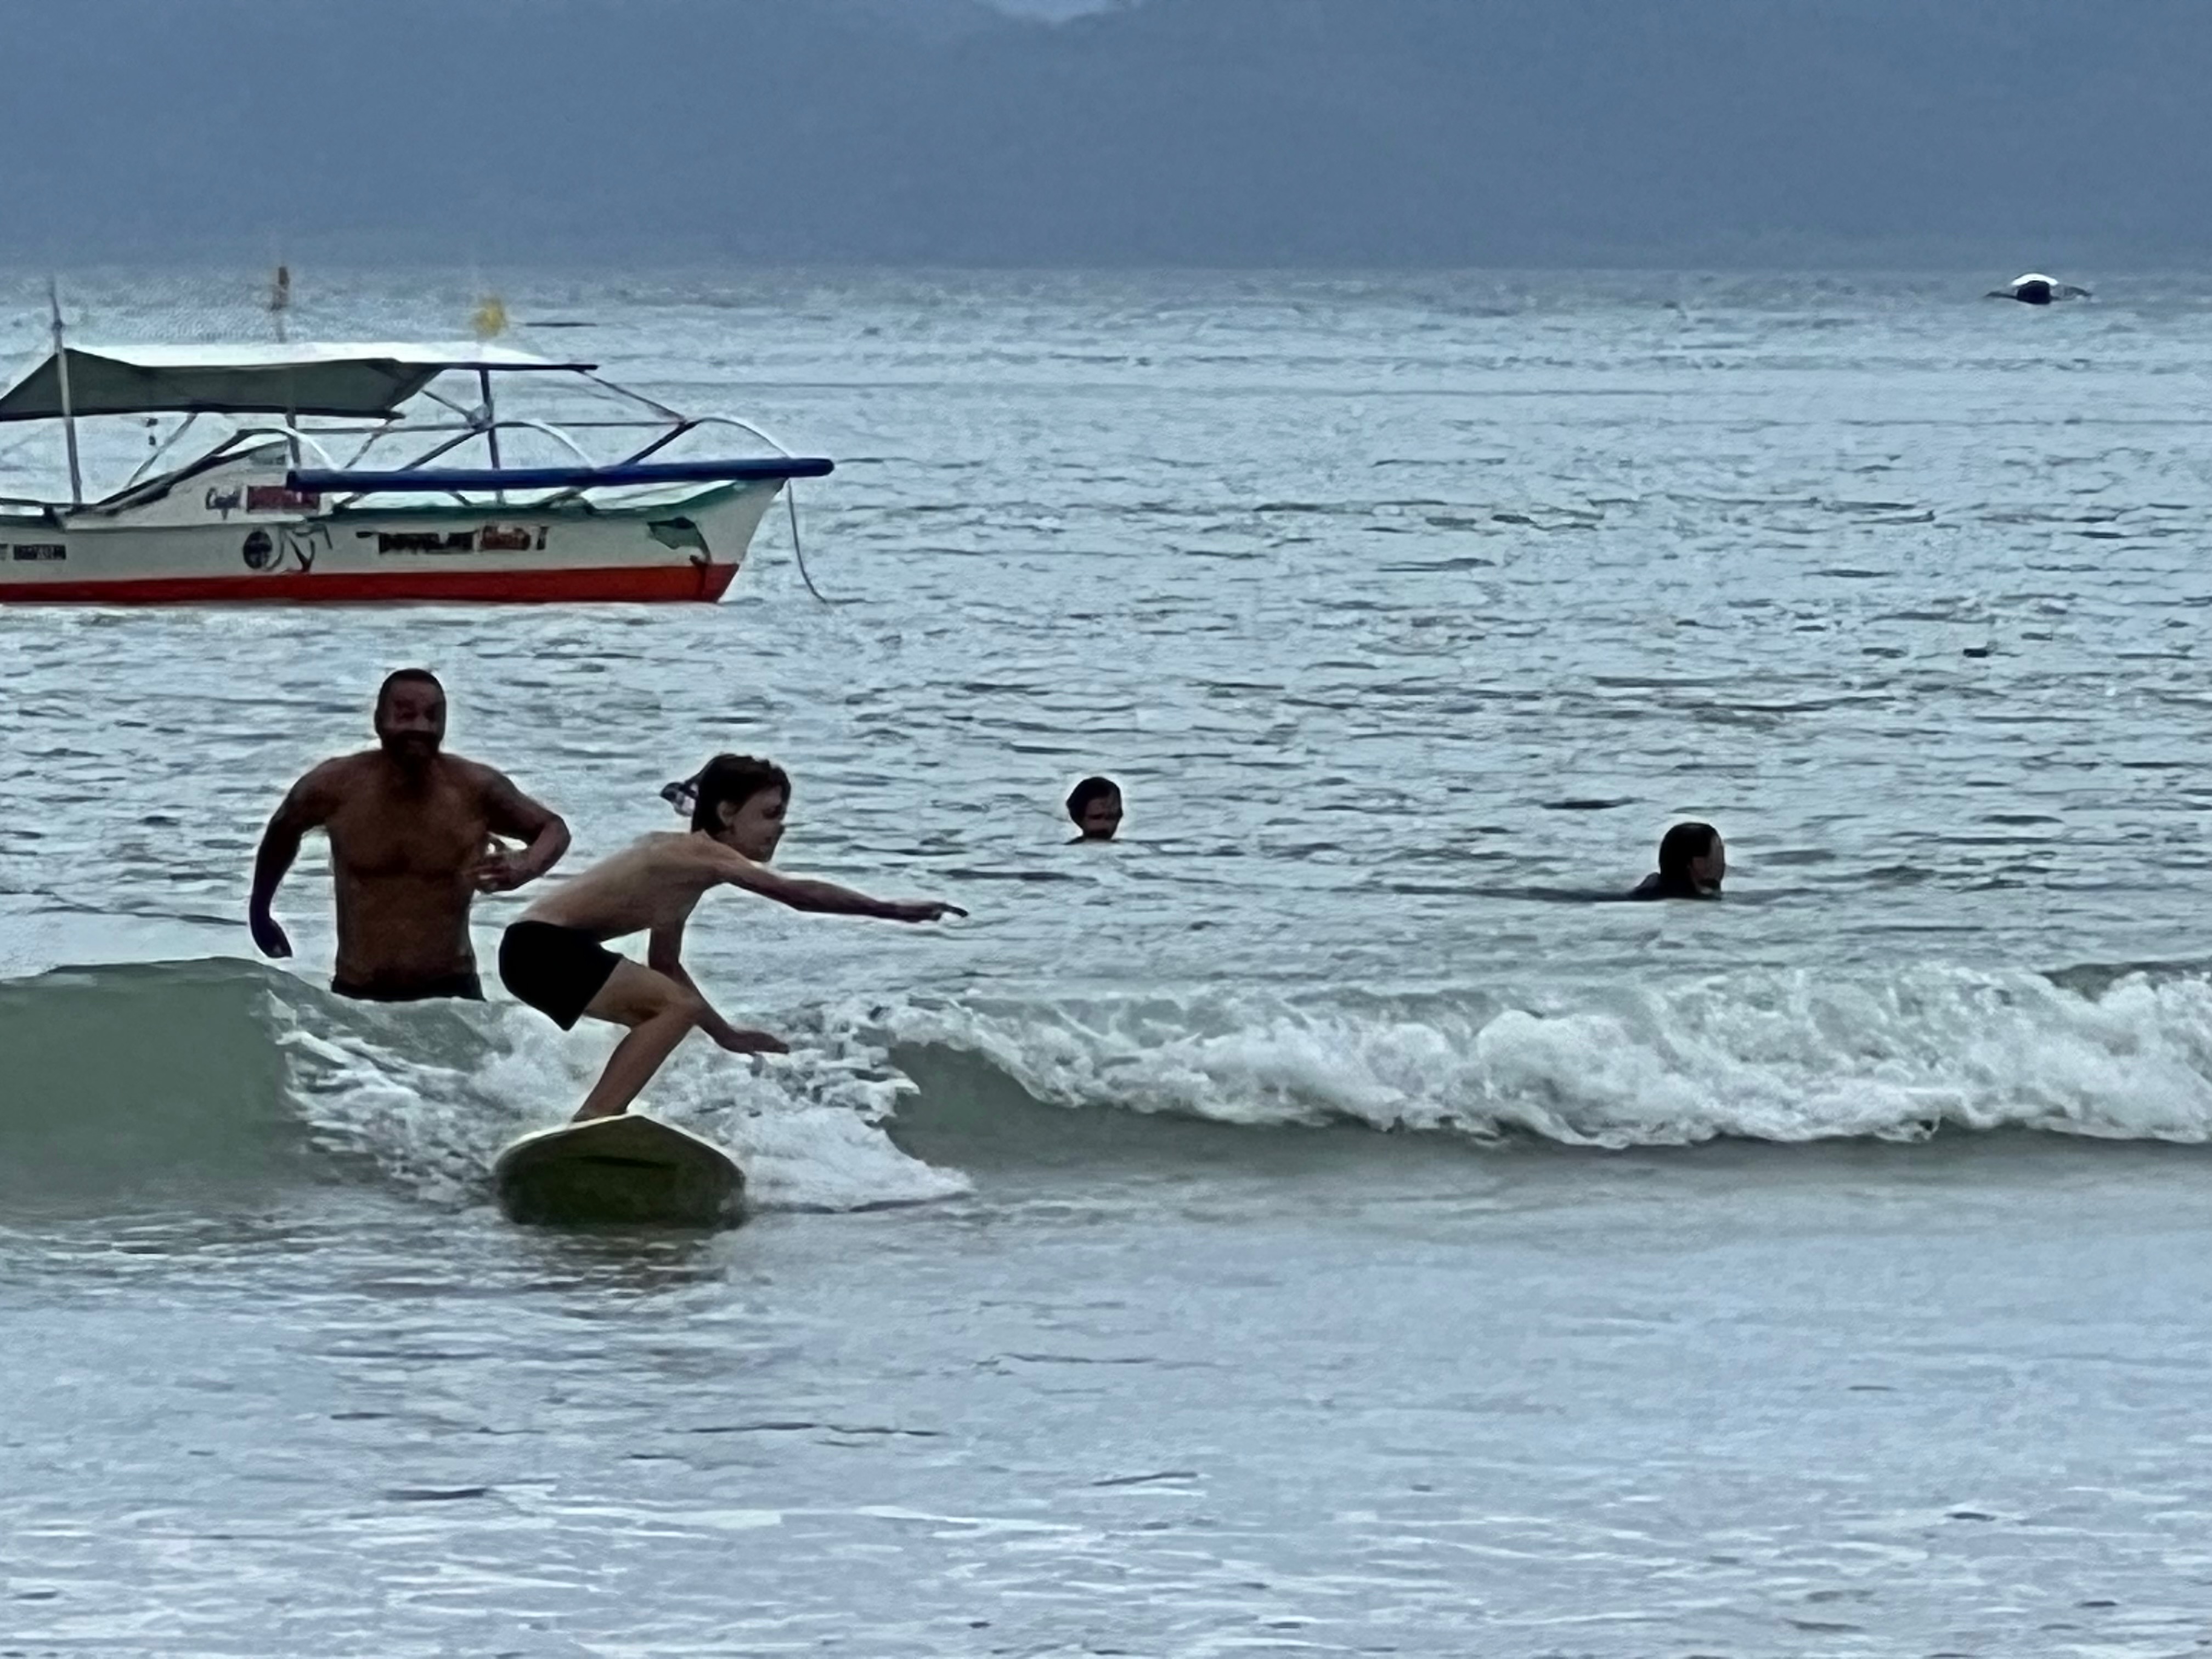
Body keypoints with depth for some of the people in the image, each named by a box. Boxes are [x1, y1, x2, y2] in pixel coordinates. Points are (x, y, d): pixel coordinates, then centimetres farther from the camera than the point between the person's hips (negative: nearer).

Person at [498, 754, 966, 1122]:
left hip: (552, 947, 10)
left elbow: (664, 965, 24)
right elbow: (798, 894, -23)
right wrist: (891, 911, -20)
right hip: (542, 946, -10)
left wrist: (725, 1034, 25)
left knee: (671, 1009, 20)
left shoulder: (681, 857, 15)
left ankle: (591, 1124, 16)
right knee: (677, 1006, -16)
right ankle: (593, 1122, -18)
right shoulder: (701, 857, -15)